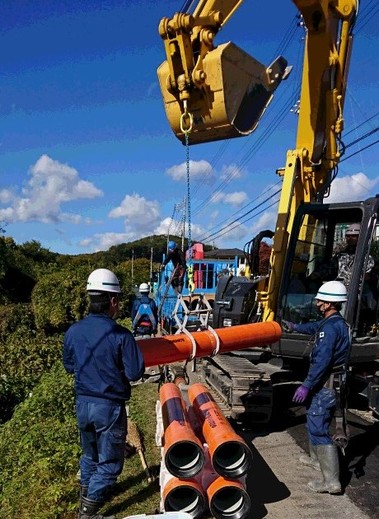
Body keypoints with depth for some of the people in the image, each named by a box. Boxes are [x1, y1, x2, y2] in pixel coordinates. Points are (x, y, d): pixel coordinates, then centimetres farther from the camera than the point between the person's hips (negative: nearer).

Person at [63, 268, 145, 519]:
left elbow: (69, 366, 9)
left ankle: (86, 497, 44)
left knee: (90, 455, 27)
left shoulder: (73, 331, -5)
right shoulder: (121, 335, -22)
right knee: (109, 461, 12)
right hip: (110, 406, -6)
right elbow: (135, 373, -17)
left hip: (83, 403, 6)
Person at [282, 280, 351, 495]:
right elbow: (316, 327, 31)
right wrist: (295, 327, 44)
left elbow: (322, 361, -28)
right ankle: (317, 458, 42)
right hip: (332, 382, 11)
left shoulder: (331, 327, -22)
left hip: (325, 383, -11)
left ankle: (331, 481, -5)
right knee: (316, 422, 25)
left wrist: (306, 386, -26)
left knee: (318, 429, -8)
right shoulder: (339, 323, 11)